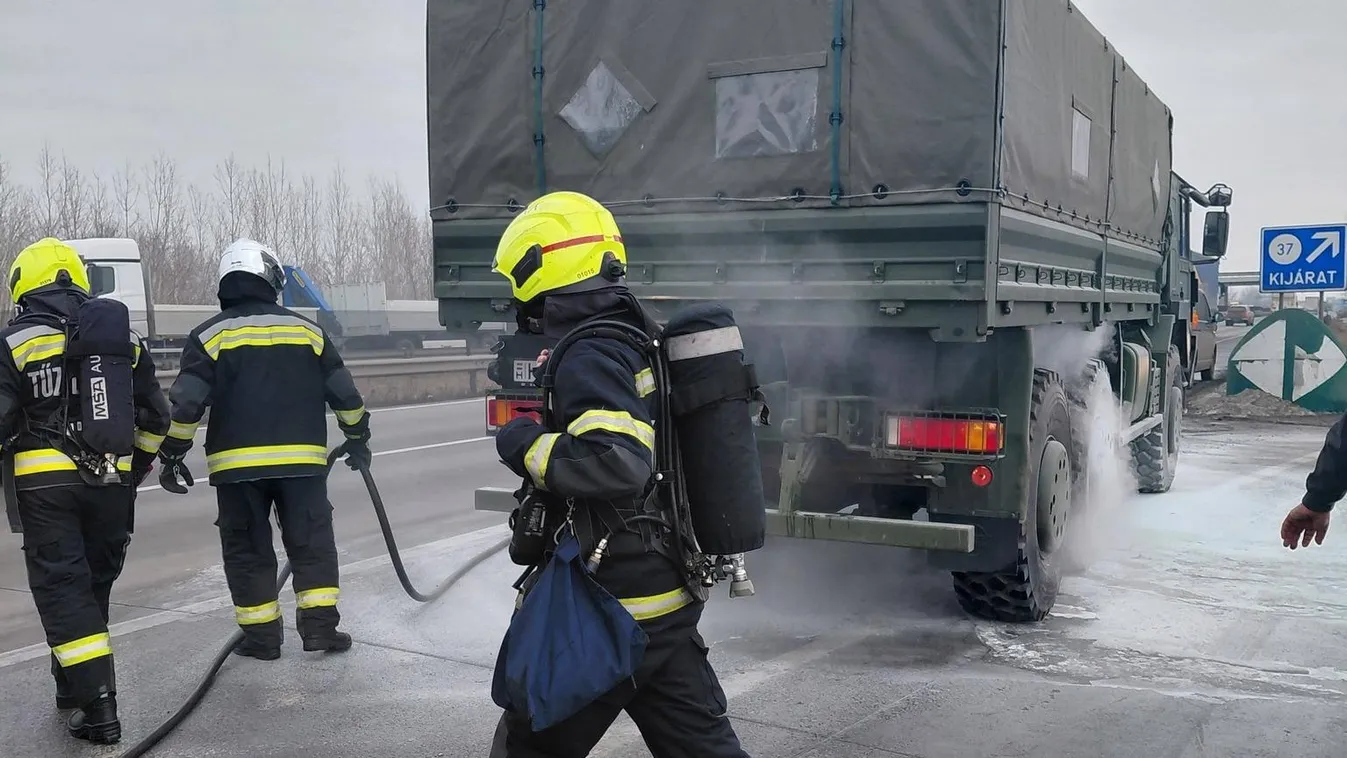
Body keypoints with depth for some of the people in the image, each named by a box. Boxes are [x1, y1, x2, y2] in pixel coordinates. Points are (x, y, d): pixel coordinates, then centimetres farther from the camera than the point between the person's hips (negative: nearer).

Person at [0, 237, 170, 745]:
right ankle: (75, 684, 30)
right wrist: (139, 465, 24)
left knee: (61, 587, 0)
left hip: (45, 483, -4)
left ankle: (97, 705, -6)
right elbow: (154, 416, 12)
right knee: (95, 583, 16)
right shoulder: (123, 338, 9)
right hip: (111, 482, 4)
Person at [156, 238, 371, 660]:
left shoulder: (210, 335, 2)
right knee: (312, 542, 9)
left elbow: (185, 403, -5)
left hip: (237, 463, -1)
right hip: (302, 460, 1)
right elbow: (344, 393, 9)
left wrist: (172, 455, 5)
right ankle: (320, 626, 5)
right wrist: (357, 437, 22)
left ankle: (261, 636, 13)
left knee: (247, 548, 10)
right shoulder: (306, 330, 7)